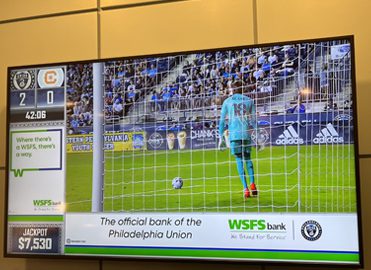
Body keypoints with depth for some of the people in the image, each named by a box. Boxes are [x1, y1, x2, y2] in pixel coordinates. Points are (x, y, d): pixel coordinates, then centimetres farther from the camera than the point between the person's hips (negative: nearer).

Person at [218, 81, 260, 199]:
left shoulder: (227, 101, 11)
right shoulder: (249, 101, 13)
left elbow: (222, 120, 8)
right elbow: (254, 120, 9)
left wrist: (221, 137, 12)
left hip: (234, 134, -1)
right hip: (247, 134, 2)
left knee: (239, 160, 1)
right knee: (247, 158, 16)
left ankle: (246, 189, -6)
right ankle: (252, 183, -1)